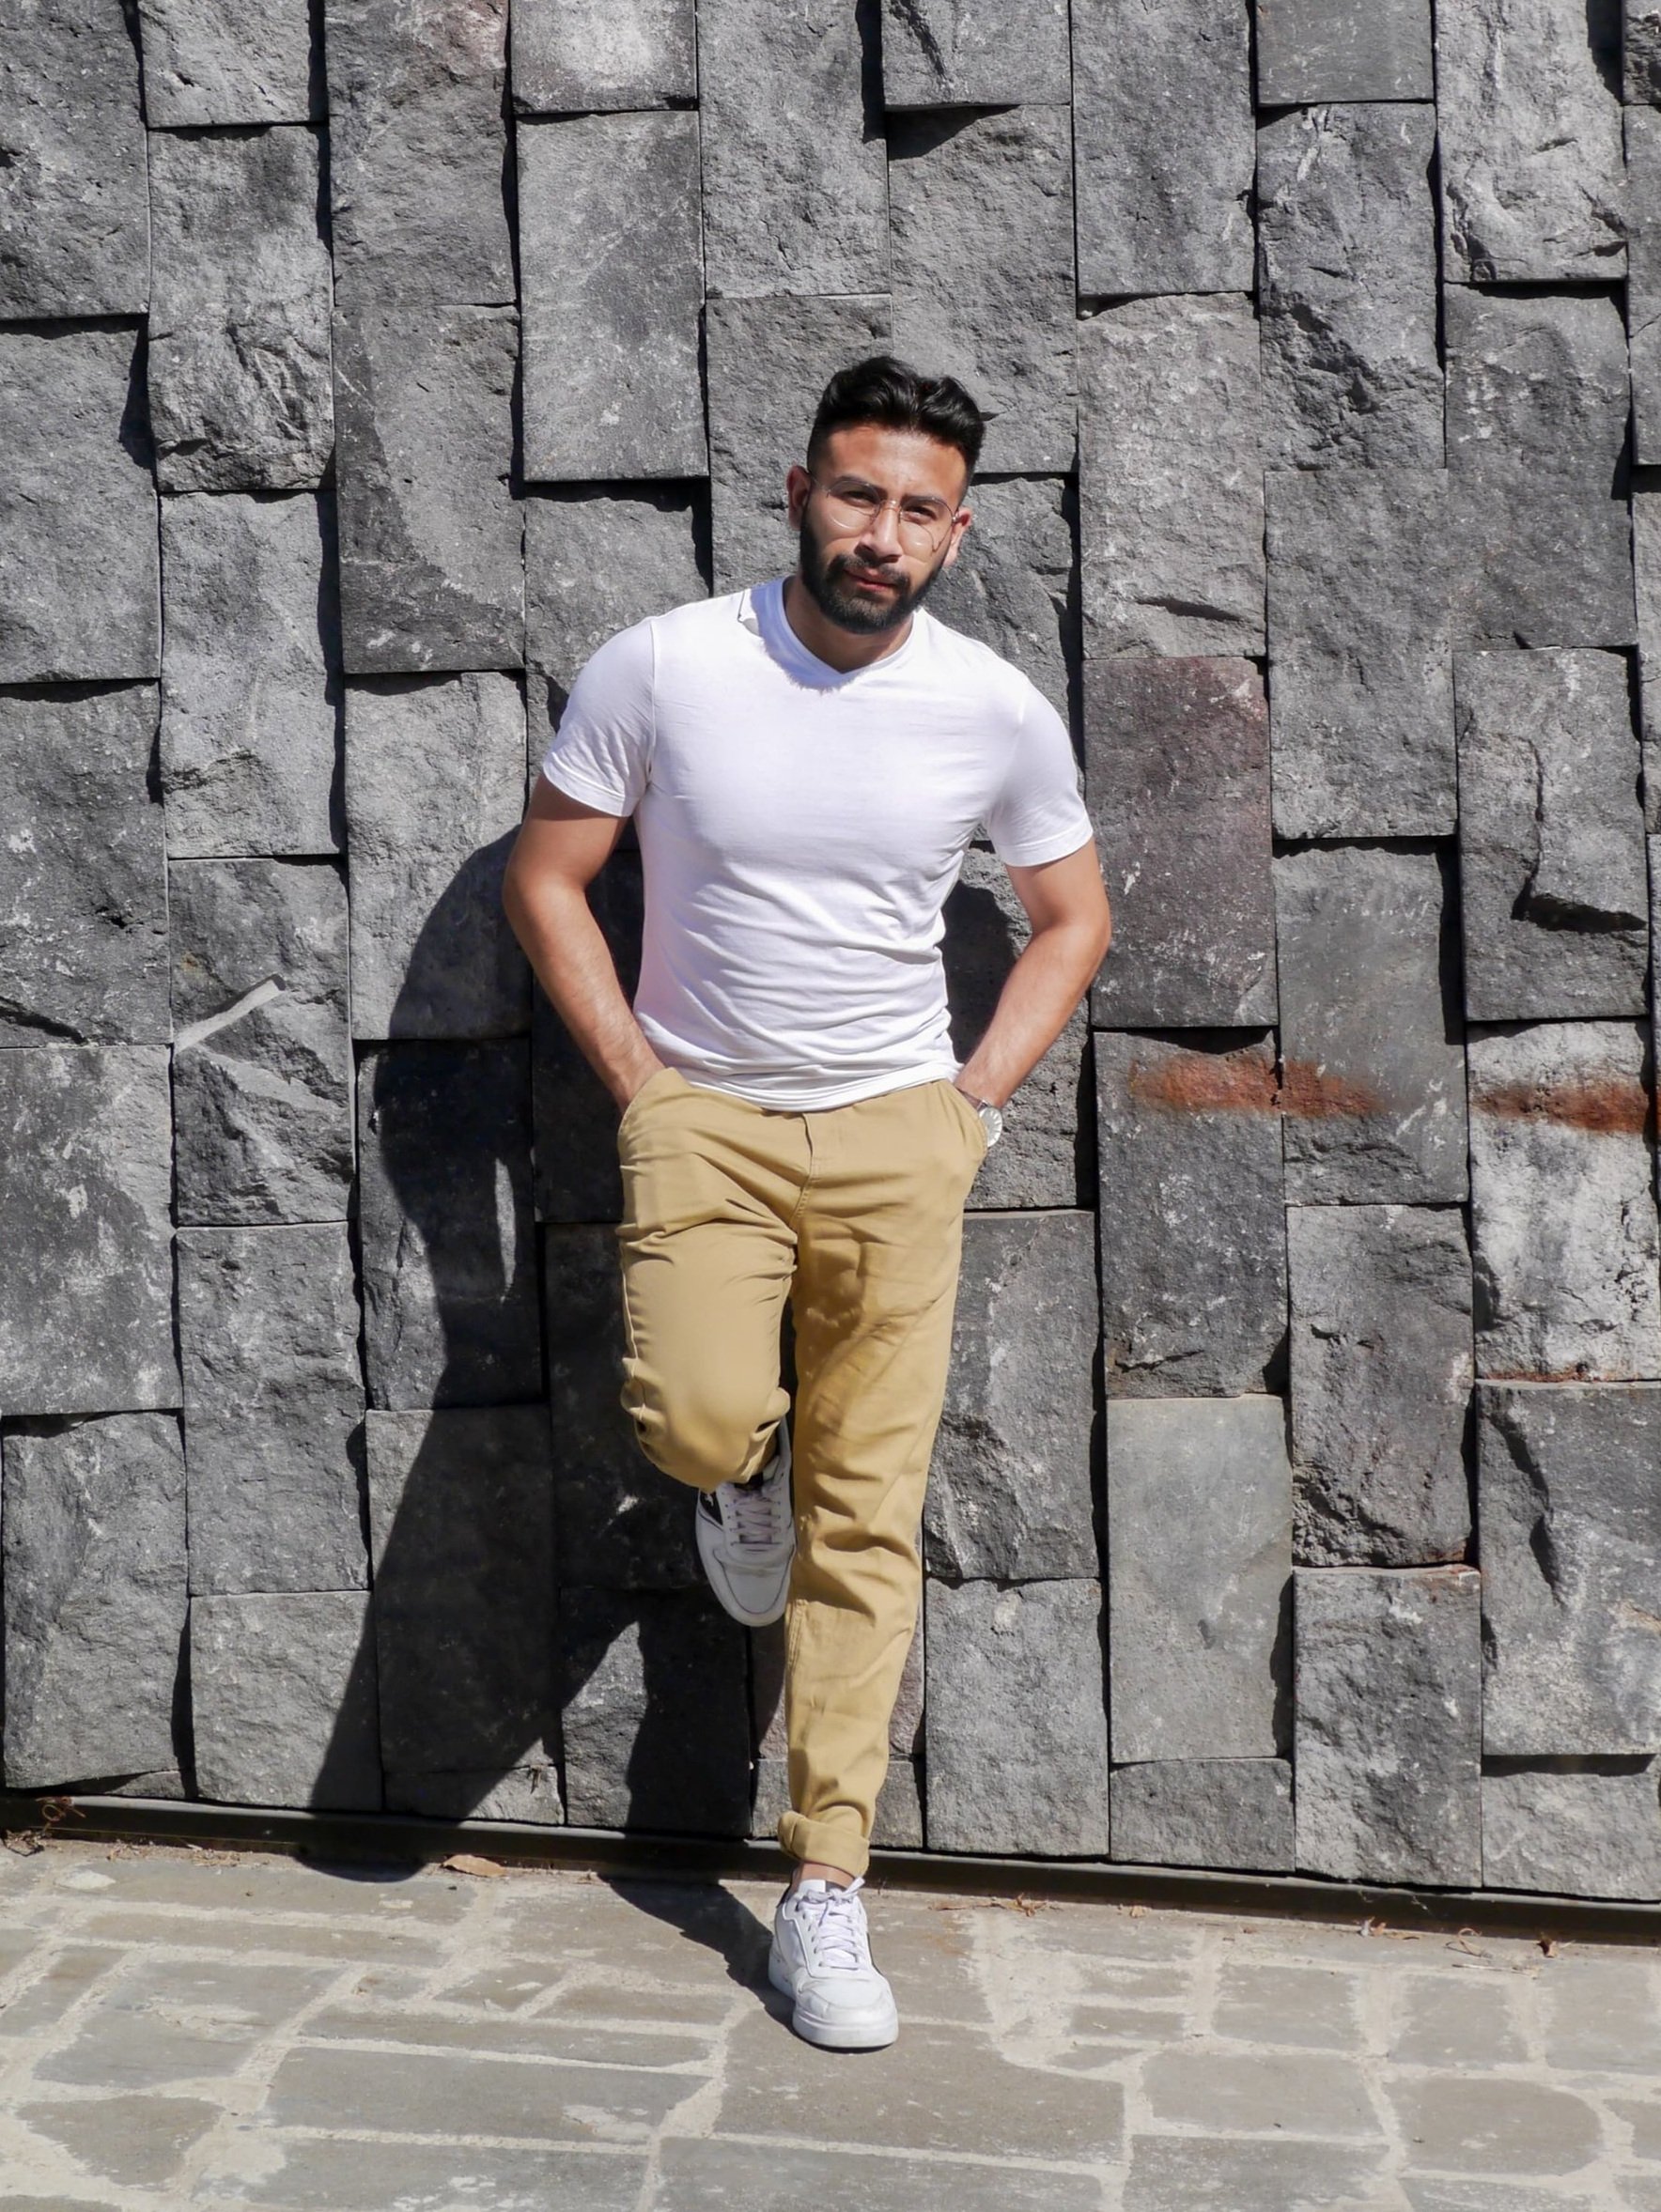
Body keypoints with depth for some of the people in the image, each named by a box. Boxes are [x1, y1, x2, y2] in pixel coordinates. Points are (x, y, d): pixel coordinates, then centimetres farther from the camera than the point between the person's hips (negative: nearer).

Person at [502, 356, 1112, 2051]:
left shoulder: (998, 714, -4)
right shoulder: (661, 669, -8)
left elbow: (1072, 919, 10)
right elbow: (544, 877, 1)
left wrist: (975, 1098, 0)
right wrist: (638, 1082, -5)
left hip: (897, 1135, 1)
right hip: (703, 1114, -1)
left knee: (867, 1521, 1)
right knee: (699, 1420, -26)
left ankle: (826, 1896, 12)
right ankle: (751, 1461, 15)